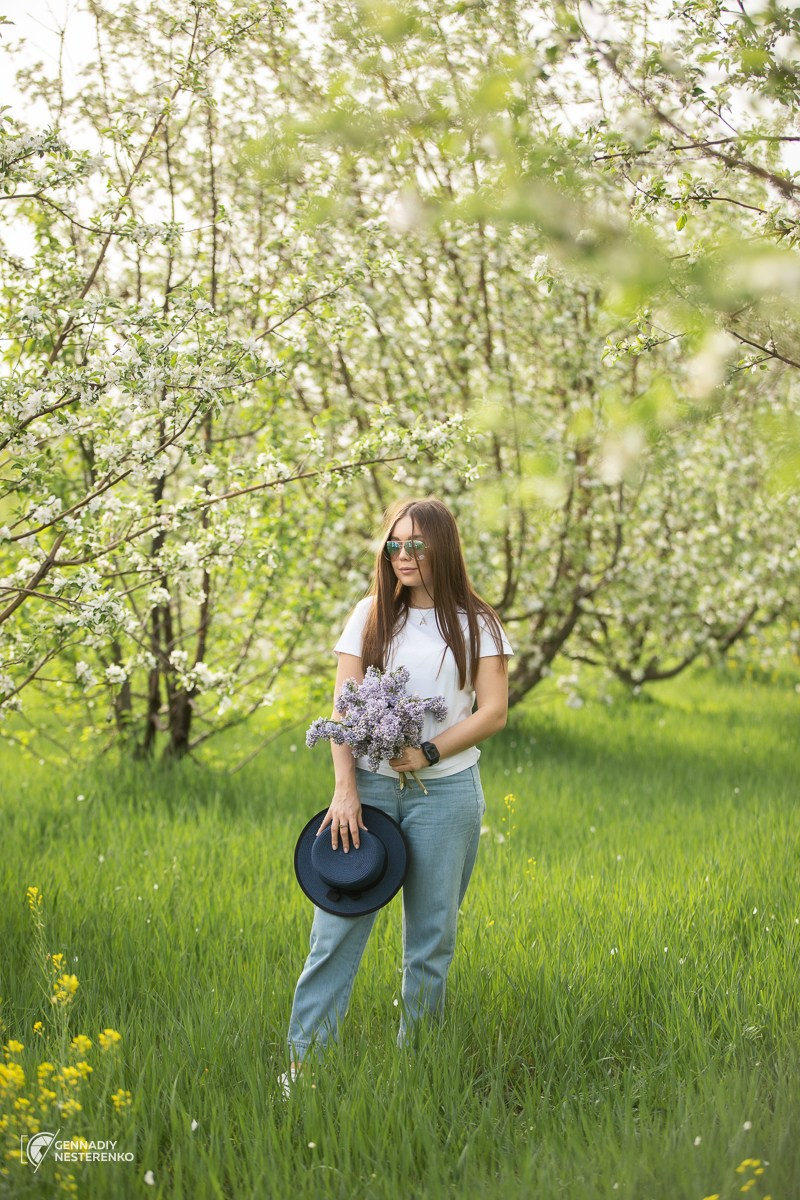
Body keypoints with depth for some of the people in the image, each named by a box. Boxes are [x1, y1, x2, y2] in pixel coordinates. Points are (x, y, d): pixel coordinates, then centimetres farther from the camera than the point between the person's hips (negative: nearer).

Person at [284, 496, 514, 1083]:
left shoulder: (476, 624, 3)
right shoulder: (370, 616, 7)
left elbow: (494, 711, -2)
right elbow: (343, 709, 3)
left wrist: (429, 753, -14)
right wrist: (345, 789, -8)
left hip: (445, 792, -1)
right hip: (370, 785, 1)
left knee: (432, 936, 5)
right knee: (337, 926, -4)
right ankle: (303, 1059, -1)